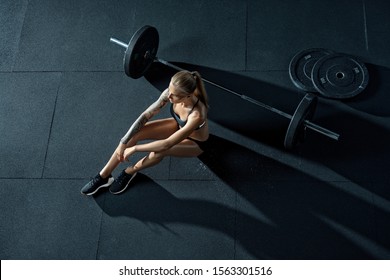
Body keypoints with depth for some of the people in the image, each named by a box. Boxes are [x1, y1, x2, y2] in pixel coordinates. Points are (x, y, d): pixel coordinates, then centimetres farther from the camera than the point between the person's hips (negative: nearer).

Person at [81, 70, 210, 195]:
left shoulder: (197, 115, -43)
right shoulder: (171, 93, -27)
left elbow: (167, 144, -39)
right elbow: (146, 115, -20)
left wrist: (134, 149, -31)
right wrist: (124, 142, -23)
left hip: (196, 142, -5)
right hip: (178, 126, 5)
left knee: (158, 151, -35)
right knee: (134, 134, -17)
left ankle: (129, 172, -5)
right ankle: (103, 176, -6)